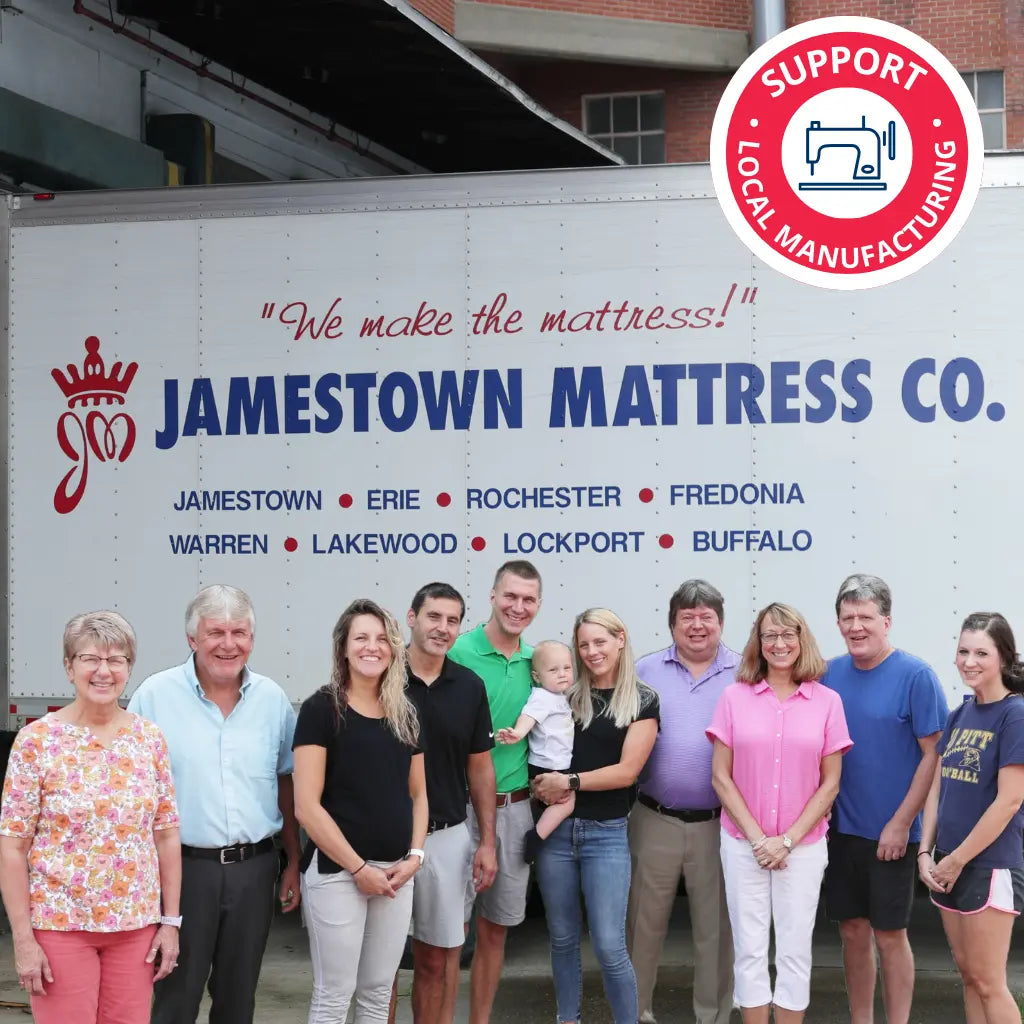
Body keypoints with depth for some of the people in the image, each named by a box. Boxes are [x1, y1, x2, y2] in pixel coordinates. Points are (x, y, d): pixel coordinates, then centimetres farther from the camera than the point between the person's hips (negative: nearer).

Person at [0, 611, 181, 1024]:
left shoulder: (150, 738, 3)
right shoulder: (36, 740, -7)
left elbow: (166, 836, 7)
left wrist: (170, 920, 3)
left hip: (137, 925, 3)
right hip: (60, 924, -3)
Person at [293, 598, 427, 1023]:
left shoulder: (406, 714, 10)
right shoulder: (321, 709, -7)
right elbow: (307, 806, -12)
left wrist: (414, 856, -1)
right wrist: (359, 867, -13)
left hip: (396, 873, 5)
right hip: (336, 872, -5)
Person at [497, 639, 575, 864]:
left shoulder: (560, 697, 10)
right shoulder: (542, 697, -20)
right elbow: (528, 716, -39)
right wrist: (517, 733, -56)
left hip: (558, 766, 10)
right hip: (546, 767, -10)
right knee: (567, 801, -13)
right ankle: (536, 837, -12)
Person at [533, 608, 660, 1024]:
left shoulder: (642, 700, -1)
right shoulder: (566, 694, 6)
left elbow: (627, 771, -8)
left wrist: (570, 782, -13)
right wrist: (545, 785, -6)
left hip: (606, 834, -3)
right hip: (556, 829, 3)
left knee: (609, 946, -5)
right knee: (562, 938, 12)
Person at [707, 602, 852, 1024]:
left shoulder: (827, 702, -1)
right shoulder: (735, 697, -1)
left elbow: (830, 783, 0)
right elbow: (721, 777, -1)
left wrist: (787, 840, -8)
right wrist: (758, 838, -8)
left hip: (803, 846, 0)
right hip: (743, 843, 0)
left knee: (794, 950, 6)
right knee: (750, 949, 6)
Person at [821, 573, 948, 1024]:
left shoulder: (915, 676, -11)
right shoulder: (831, 674, 3)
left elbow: (933, 753, -10)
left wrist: (901, 823, -13)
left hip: (891, 834, -4)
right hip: (841, 828, 4)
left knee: (889, 934, 3)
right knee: (852, 930, 12)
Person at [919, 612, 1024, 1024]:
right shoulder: (959, 715, 8)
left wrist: (958, 859, -13)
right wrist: (926, 852, 1)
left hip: (990, 865, -7)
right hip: (949, 866, 7)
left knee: (987, 981, -1)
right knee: (968, 973, 13)